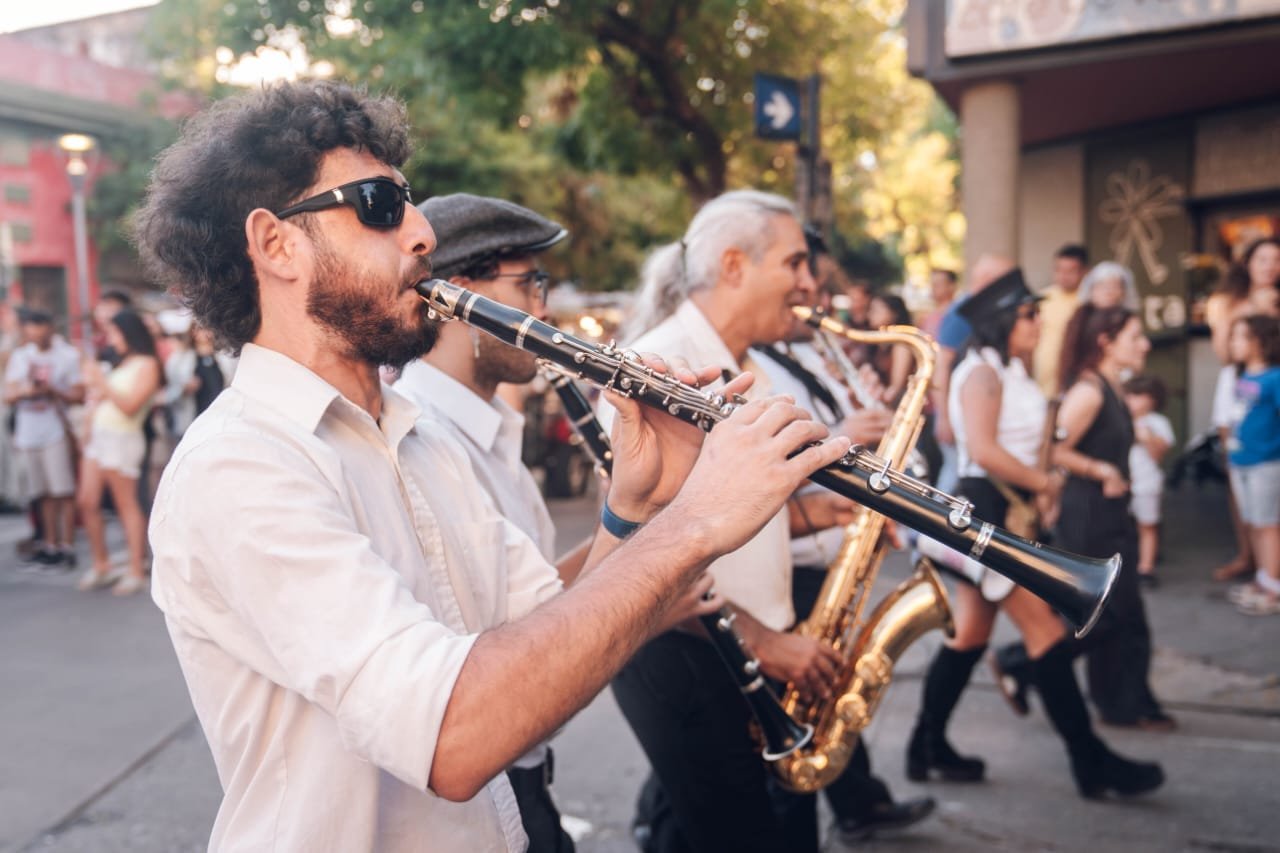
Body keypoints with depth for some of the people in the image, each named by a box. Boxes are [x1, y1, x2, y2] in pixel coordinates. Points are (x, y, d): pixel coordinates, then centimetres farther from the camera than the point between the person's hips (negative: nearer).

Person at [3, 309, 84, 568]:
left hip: (56, 432, -5)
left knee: (63, 491, -7)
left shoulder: (68, 355, 0)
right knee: (44, 493, 10)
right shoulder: (19, 356, 14)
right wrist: (24, 391, -10)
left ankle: (67, 546, -3)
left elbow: (79, 396, -3)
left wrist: (52, 391, -18)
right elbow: (8, 395, 10)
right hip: (28, 433, 5)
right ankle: (51, 544, 18)